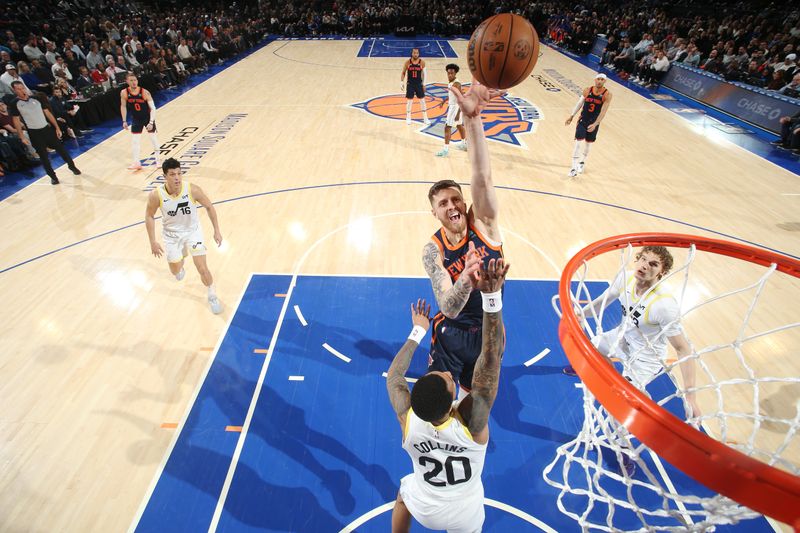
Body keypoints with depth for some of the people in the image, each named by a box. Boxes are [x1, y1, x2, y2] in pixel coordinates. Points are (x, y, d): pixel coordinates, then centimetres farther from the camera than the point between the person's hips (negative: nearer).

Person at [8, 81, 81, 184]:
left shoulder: (36, 98, 2)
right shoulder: (14, 104, -4)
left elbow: (48, 113, 7)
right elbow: (16, 120, -1)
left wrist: (57, 128, 2)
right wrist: (22, 137, -6)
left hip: (47, 128, 2)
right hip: (34, 133, -1)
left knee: (60, 148, 6)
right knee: (43, 155, 3)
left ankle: (72, 166, 27)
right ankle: (53, 176, 12)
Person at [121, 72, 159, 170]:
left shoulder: (145, 92, -22)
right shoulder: (124, 93, -13)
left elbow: (153, 108, -21)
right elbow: (123, 106, 1)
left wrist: (151, 122, -29)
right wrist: (124, 121, 0)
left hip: (148, 118, -2)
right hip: (136, 119, 2)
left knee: (153, 137, 7)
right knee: (134, 140, -1)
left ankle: (157, 158, 25)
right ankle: (136, 162, 5)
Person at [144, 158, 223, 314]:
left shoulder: (192, 189, -26)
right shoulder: (156, 195, -24)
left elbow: (209, 207, -10)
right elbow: (149, 216, -7)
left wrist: (216, 230, -9)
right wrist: (153, 242, -6)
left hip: (192, 231, -1)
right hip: (172, 234, 1)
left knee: (202, 268, -9)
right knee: (176, 272, 16)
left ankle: (212, 296, 17)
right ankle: (180, 264, 56)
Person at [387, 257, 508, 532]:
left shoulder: (407, 419, -36)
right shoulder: (472, 419, -41)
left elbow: (393, 375, -16)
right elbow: (493, 356, -43)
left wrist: (418, 331, -9)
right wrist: (492, 295, -53)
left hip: (423, 510, 1)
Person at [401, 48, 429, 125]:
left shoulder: (422, 61, -6)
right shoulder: (407, 62, -7)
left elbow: (423, 73, 3)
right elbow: (403, 73, 2)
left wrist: (424, 84, 1)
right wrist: (402, 82, -6)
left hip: (419, 83, 1)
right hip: (410, 84, -1)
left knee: (422, 101, 3)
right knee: (409, 101, 5)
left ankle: (425, 118, 12)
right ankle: (408, 118, 20)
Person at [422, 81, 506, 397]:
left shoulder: (483, 223, -19)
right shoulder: (433, 252, -21)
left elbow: (482, 177, -39)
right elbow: (449, 309, -32)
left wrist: (472, 118, -52)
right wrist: (466, 279, -54)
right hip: (453, 333, -1)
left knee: (474, 391, 25)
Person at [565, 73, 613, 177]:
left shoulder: (607, 94, -12)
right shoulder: (587, 90, -4)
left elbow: (603, 112, -16)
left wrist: (595, 124, -24)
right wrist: (571, 116, 4)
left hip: (594, 123, 0)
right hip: (583, 120, 0)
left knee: (587, 143, 12)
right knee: (579, 142, -10)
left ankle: (582, 162, 37)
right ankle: (574, 167, -7)